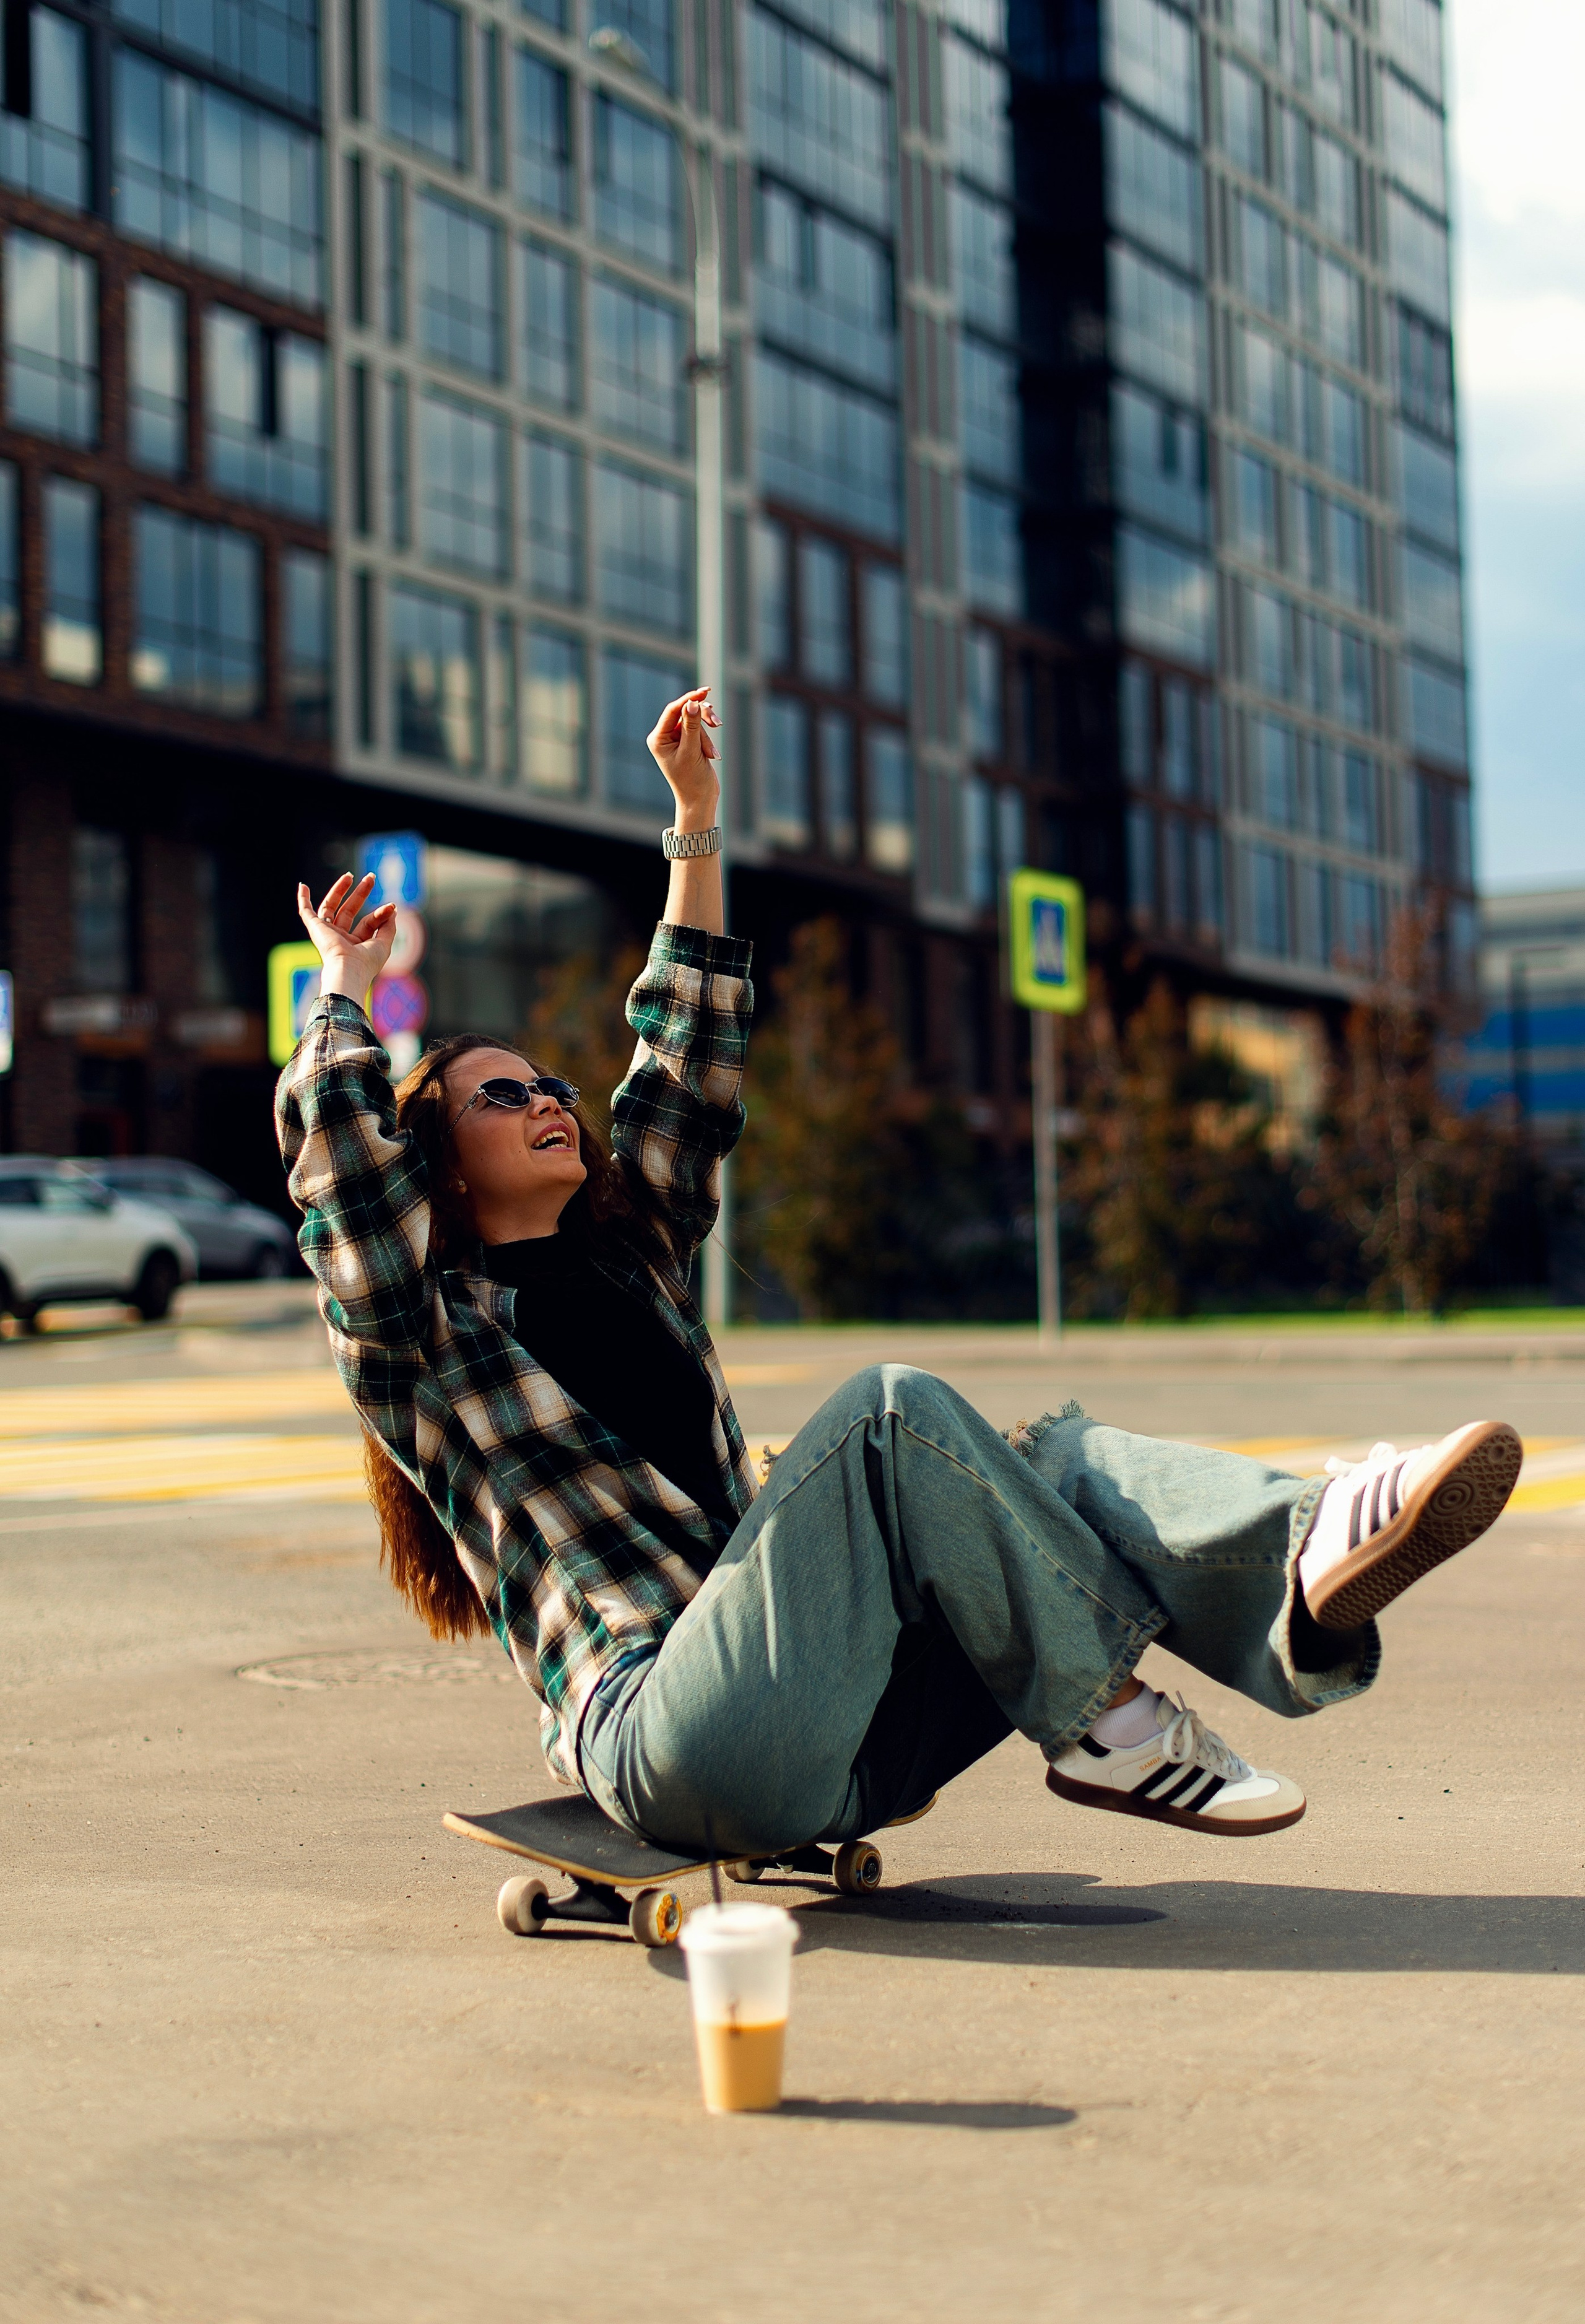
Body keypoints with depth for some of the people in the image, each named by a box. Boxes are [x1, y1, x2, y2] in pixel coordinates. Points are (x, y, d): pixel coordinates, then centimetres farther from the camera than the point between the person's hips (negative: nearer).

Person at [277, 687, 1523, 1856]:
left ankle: (1308, 1564, -44)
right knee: (895, 1407, -24)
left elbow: (691, 1050, 28)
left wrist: (697, 820, 27)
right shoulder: (428, 1338, 8)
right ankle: (1098, 1721, -23)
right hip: (666, 1734, -7)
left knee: (1061, 1458, -16)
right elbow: (331, 1125, -7)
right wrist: (345, 990, 13)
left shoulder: (631, 1255, 26)